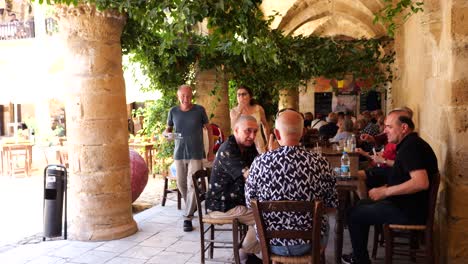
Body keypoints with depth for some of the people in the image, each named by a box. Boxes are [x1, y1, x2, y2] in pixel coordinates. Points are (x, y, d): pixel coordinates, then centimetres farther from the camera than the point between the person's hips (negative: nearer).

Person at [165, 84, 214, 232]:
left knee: (192, 185, -9)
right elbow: (168, 129, 14)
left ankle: (188, 217, -3)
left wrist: (210, 151, 2)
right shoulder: (173, 112, 3)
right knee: (181, 184, 11)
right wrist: (167, 133, -12)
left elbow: (209, 129, 4)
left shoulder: (199, 110, -3)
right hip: (179, 153, 3)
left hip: (196, 154, -3)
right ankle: (192, 207, 34)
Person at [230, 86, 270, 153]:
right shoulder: (234, 111, -2)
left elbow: (265, 125, 11)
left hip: (257, 143, 0)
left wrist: (268, 141, 15)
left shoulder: (258, 109, -3)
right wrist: (239, 112, -25)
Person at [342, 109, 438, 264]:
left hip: (409, 211, -10)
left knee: (354, 214, -3)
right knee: (362, 206, 20)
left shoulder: (411, 146, -22)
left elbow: (421, 182, -33)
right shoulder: (409, 144, 11)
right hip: (408, 204, 10)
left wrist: (385, 191, -26)